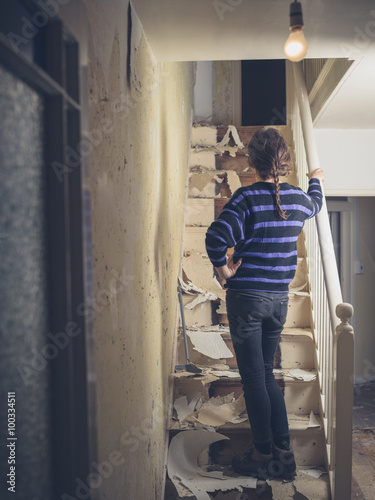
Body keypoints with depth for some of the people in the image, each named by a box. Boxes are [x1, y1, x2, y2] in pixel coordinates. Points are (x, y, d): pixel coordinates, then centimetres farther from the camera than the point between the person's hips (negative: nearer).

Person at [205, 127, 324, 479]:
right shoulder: (297, 198, 4)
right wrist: (316, 180, 49)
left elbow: (216, 236, -27)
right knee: (266, 373, 17)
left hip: (246, 296, -5)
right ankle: (283, 452, 20)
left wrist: (224, 269, -10)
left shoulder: (247, 197, -13)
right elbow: (314, 204, 30)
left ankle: (263, 456, 14)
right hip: (279, 298, 5)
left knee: (254, 377, 4)